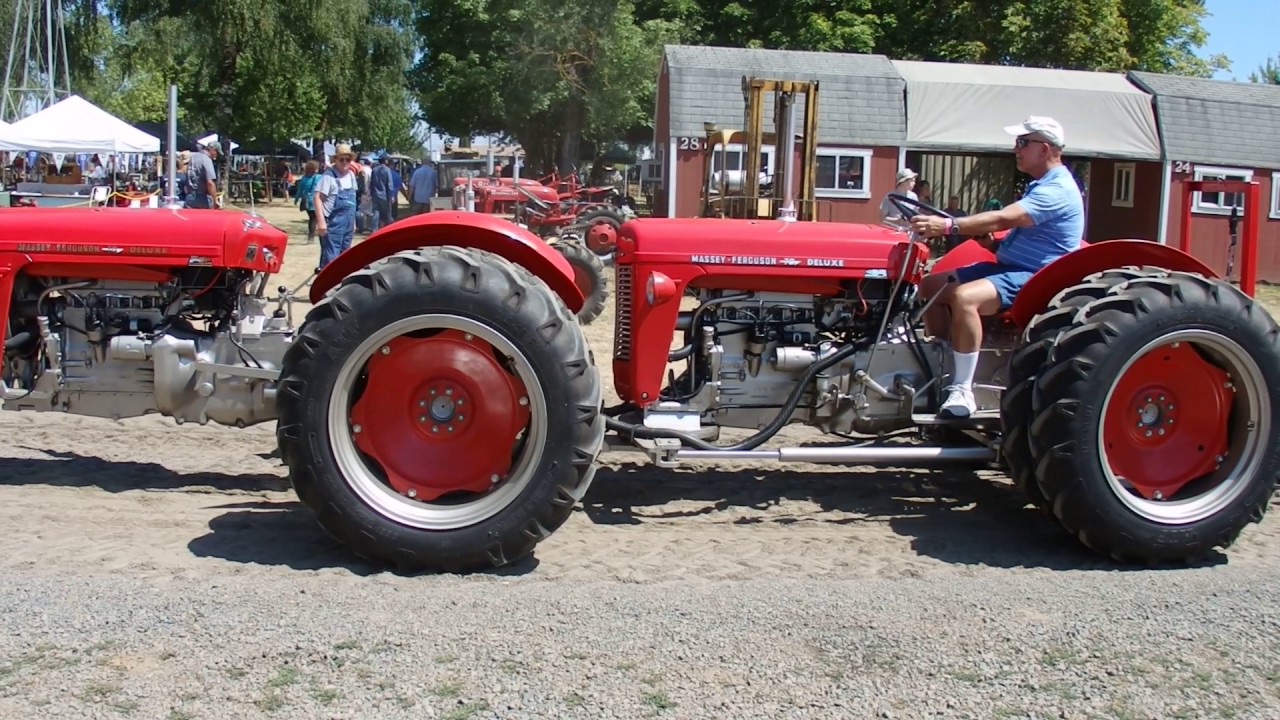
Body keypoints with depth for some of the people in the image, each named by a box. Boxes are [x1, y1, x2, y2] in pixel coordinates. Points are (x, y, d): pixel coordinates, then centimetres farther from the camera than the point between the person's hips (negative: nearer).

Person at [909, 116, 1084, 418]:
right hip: (1008, 266, 11)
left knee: (965, 297, -35)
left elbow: (1003, 219, -30)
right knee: (931, 286, 4)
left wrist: (947, 226, -37)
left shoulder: (1057, 190, -16)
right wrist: (991, 243, 0)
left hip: (1035, 278, -11)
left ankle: (962, 391, -30)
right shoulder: (1041, 186, 19)